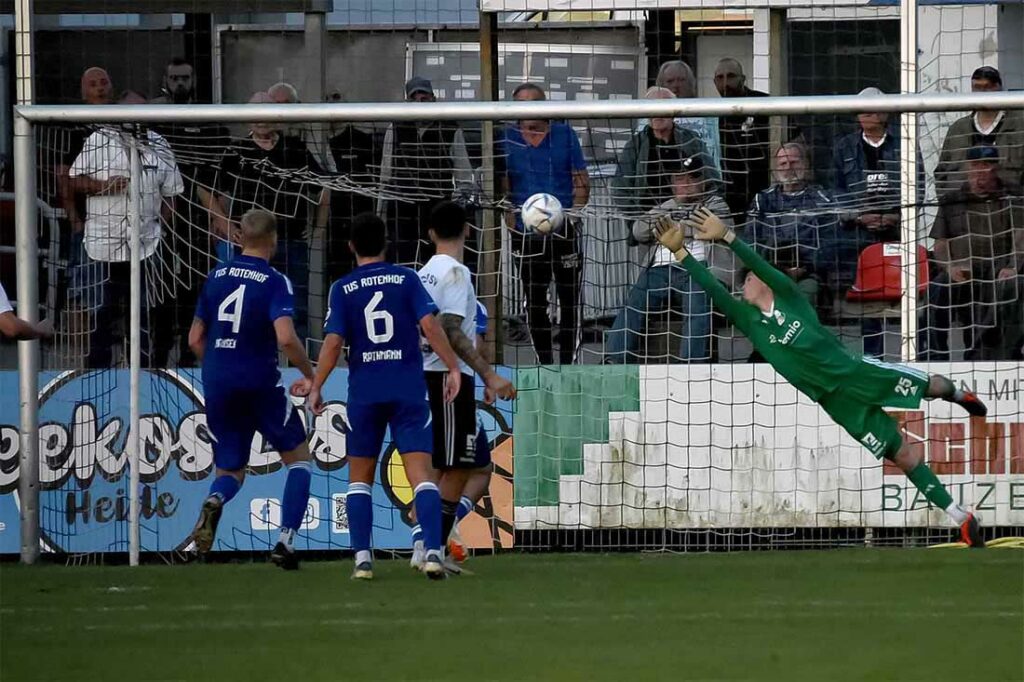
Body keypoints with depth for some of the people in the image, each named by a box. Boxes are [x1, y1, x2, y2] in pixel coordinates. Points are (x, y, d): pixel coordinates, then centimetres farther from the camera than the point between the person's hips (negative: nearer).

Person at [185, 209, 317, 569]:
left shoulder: (216, 277, 7)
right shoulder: (274, 282, -9)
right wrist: (310, 375, -6)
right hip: (260, 384, -4)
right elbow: (286, 337, -22)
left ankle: (215, 500, -23)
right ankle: (286, 540, 0)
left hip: (217, 387, 4)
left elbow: (195, 340, 12)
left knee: (230, 471, 15)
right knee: (298, 457, 14)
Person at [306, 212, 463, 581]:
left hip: (364, 392, 0)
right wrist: (453, 367, -3)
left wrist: (316, 387, 3)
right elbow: (429, 325, -8)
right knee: (421, 471, -4)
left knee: (360, 476, 13)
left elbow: (333, 342, -5)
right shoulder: (406, 279, 2)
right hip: (409, 391, 0)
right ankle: (432, 551, -20)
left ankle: (362, 557, 5)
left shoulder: (342, 289, 1)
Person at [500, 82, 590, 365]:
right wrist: (510, 220, -7)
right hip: (525, 233, 1)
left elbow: (582, 181, 4)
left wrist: (573, 214, -11)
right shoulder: (507, 139, 5)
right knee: (534, 299, 6)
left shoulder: (565, 135, 3)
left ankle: (568, 360, 1)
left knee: (570, 296, -3)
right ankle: (544, 360, 15)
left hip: (565, 231, -1)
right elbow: (501, 186, 7)